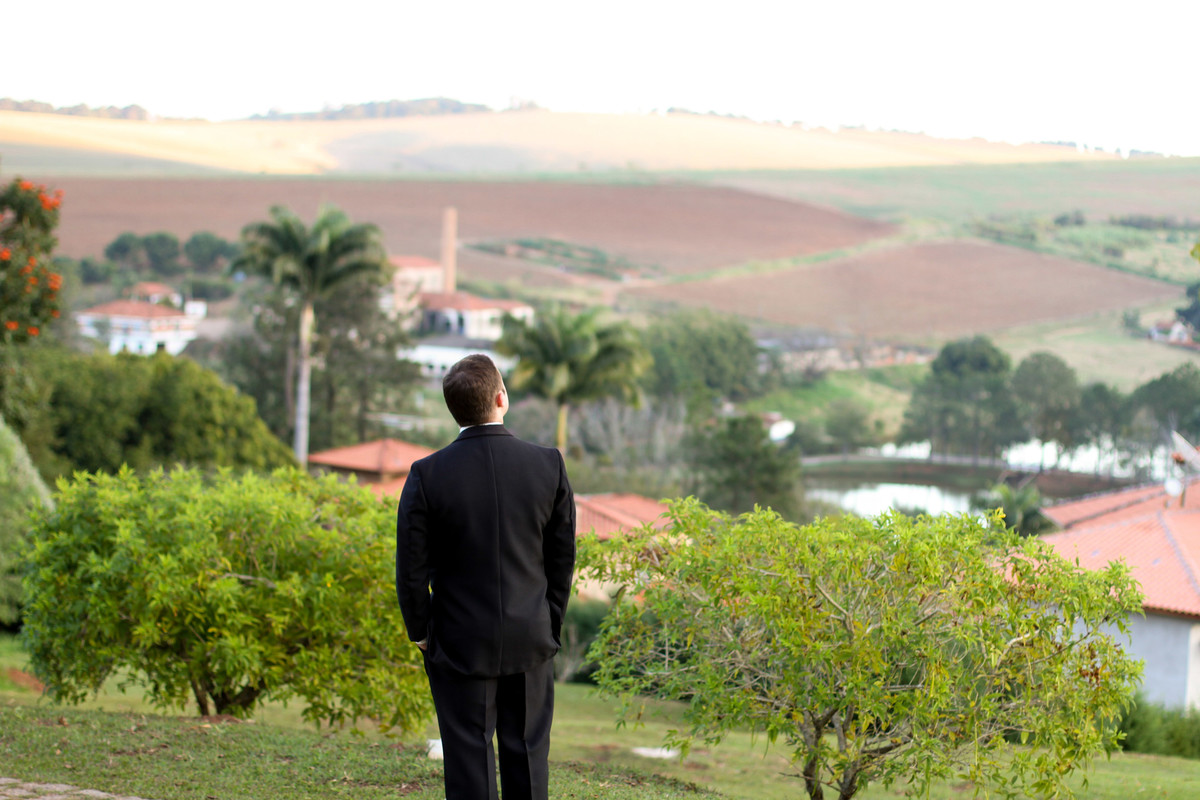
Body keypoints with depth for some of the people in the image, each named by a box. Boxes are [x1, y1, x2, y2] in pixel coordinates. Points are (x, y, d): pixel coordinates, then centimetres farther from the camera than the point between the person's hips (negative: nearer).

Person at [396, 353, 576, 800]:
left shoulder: (428, 475, -13)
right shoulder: (548, 466, -7)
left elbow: (412, 569, -8)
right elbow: (562, 558, 2)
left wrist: (420, 631, 7)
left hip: (461, 644, -2)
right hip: (531, 640, 2)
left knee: (469, 759, 4)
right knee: (527, 755, 11)